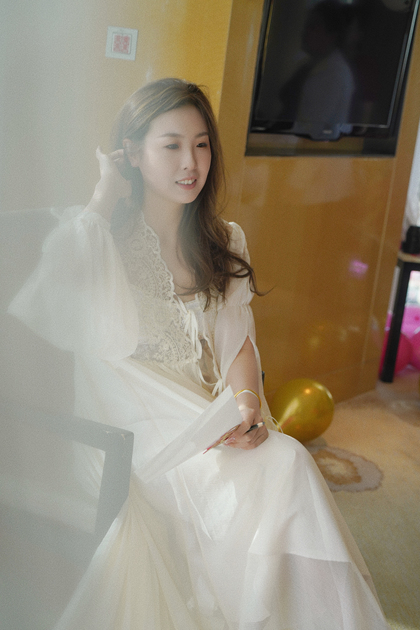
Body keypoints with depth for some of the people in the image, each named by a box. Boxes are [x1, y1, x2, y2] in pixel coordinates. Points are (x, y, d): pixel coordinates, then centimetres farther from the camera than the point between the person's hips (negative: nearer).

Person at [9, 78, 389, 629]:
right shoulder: (97, 237, -3)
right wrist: (101, 203, -14)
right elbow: (33, 319, -21)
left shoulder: (223, 243, 12)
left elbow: (237, 340, 11)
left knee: (288, 463, -25)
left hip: (208, 414, 5)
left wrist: (246, 401, -12)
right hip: (131, 428, -4)